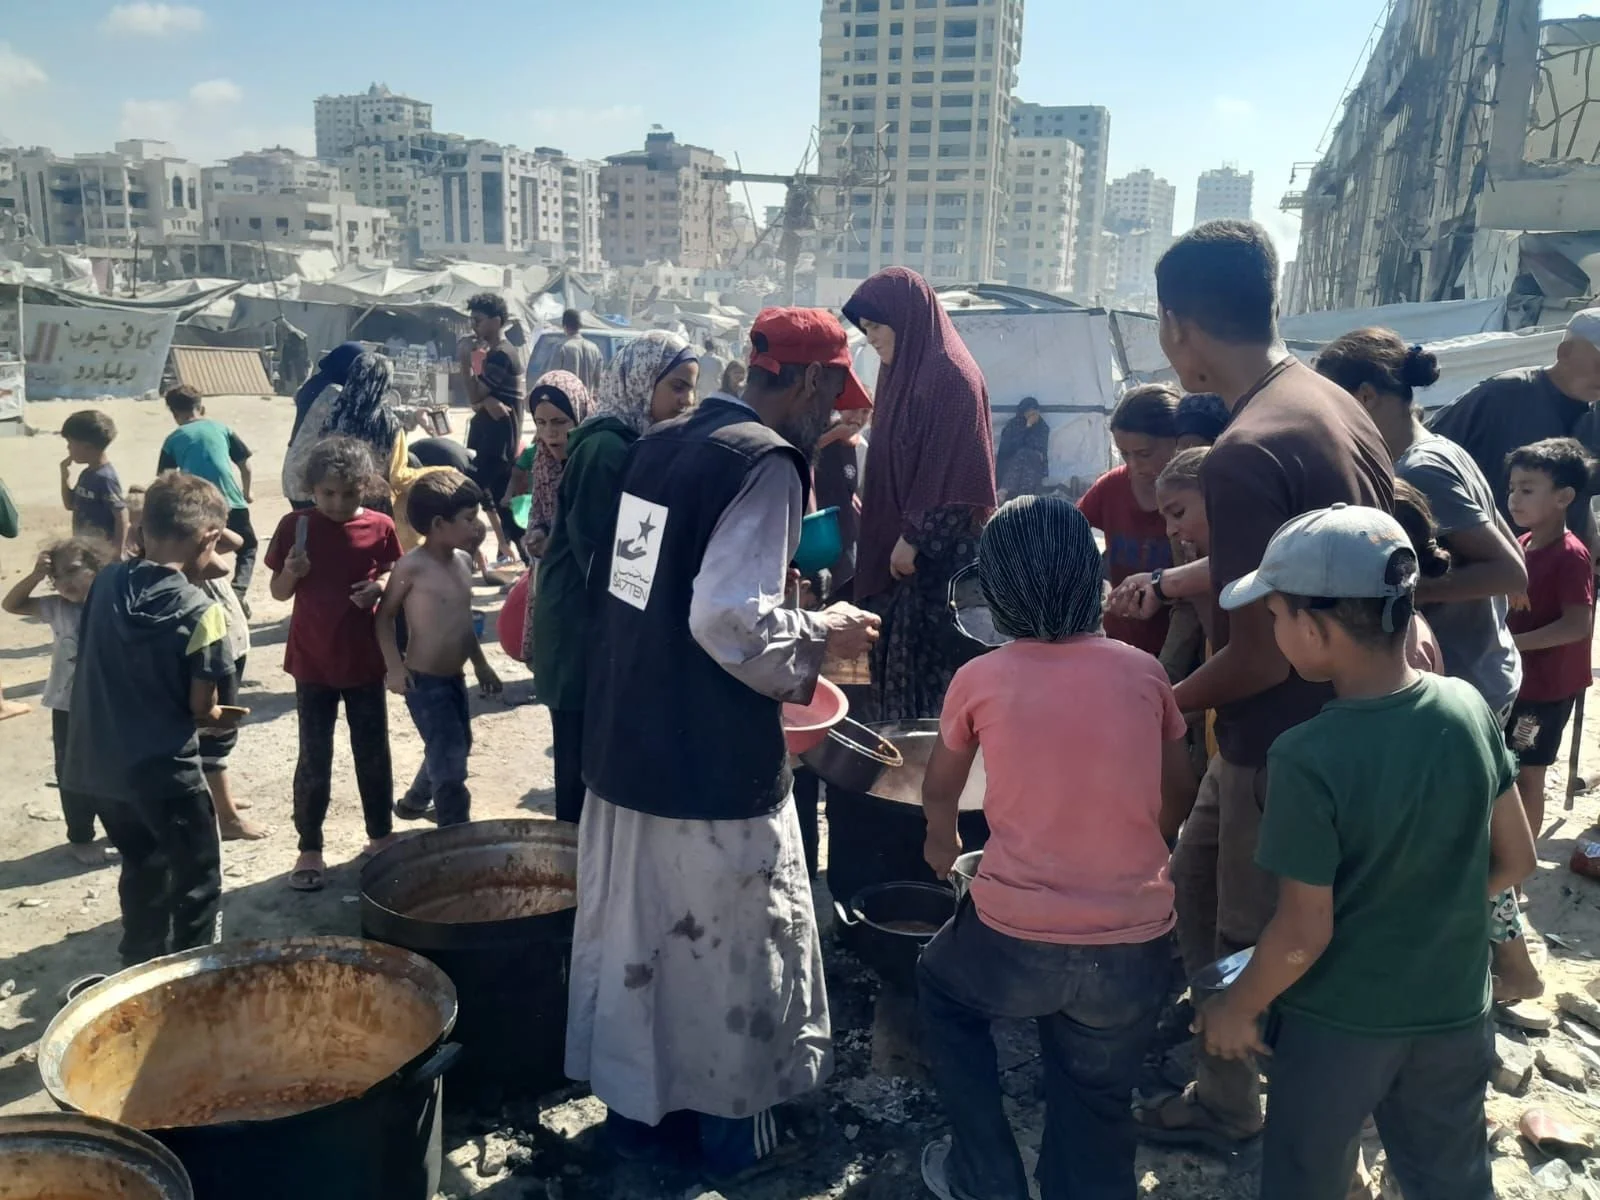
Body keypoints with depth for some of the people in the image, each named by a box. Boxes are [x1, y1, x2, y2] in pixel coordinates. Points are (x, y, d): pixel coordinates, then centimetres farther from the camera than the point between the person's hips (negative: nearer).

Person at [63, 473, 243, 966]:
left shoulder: (106, 582, -2)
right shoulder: (200, 611, -18)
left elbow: (93, 663, 10)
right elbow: (199, 707, -12)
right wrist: (221, 716, 9)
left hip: (97, 762, 6)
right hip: (164, 768, -6)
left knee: (144, 868, 25)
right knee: (197, 882, 11)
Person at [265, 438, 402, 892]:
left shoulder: (380, 527, -5)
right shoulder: (295, 526, -7)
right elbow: (279, 591, 1)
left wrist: (378, 587, -15)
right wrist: (292, 572, -21)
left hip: (365, 661, 1)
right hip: (312, 662, -1)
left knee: (373, 754, 12)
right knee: (314, 760, 5)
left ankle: (381, 835, 29)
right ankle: (309, 849, 17)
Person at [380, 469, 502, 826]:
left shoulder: (463, 560, 5)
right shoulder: (412, 566, -18)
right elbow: (385, 615, -10)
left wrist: (480, 663, 18)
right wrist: (394, 666, -16)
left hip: (454, 677, 8)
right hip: (423, 681, -8)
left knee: (457, 749, 22)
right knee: (450, 761, -7)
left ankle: (415, 801, 45)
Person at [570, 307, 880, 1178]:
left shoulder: (660, 445, 8)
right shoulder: (766, 462, -17)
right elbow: (729, 618, -27)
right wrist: (819, 635, -10)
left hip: (626, 739, 8)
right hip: (710, 762, -8)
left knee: (633, 931, 20)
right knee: (730, 945, 11)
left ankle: (635, 1104, 37)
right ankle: (731, 1128, 28)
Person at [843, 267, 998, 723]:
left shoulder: (952, 375, -14)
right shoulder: (904, 372, 12)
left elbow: (956, 474, -18)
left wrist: (914, 537, -17)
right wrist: (892, 536, 15)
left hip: (939, 553, -9)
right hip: (901, 542, 9)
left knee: (932, 661, -3)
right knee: (896, 659, 12)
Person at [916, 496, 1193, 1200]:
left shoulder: (980, 679, -3)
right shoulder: (1143, 673, 0)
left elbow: (939, 791, 14)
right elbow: (1179, 800, 13)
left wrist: (943, 845, 35)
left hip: (1016, 939, -1)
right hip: (1136, 950, 2)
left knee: (941, 991, 30)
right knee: (1097, 1110, 22)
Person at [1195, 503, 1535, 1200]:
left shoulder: (1309, 758, -28)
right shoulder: (1468, 707, -12)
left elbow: (1304, 934, -21)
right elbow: (1514, 861, -1)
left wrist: (1237, 1010, -5)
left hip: (1338, 1025, -4)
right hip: (1456, 1012, 5)